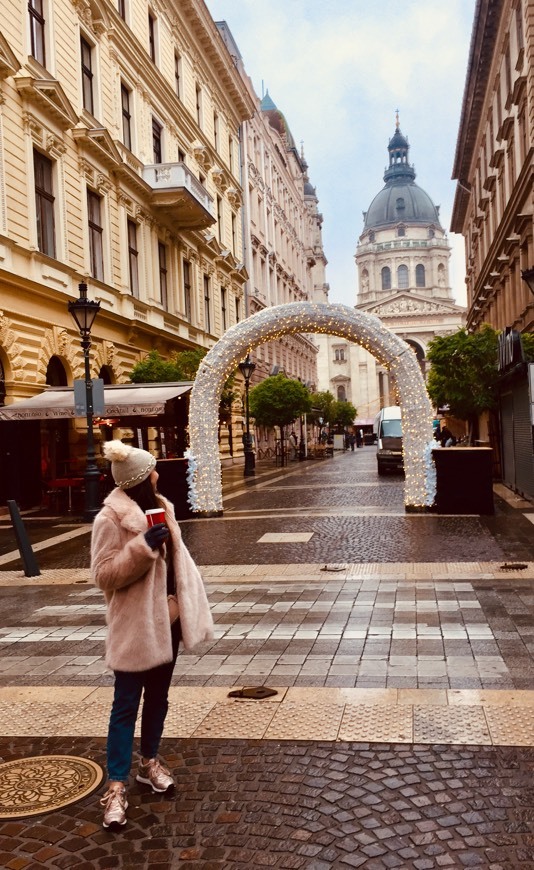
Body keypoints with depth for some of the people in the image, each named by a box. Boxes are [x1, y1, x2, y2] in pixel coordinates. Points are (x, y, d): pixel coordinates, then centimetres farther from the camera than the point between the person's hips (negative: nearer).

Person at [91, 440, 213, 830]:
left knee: (158, 696, 19)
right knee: (127, 704, 1)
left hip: (166, 617, 7)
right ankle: (117, 785, 10)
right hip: (136, 625, -7)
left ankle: (150, 761, 36)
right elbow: (104, 575, -19)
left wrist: (191, 604, 16)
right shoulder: (110, 519, -17)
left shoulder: (160, 507, 7)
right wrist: (143, 546, -29)